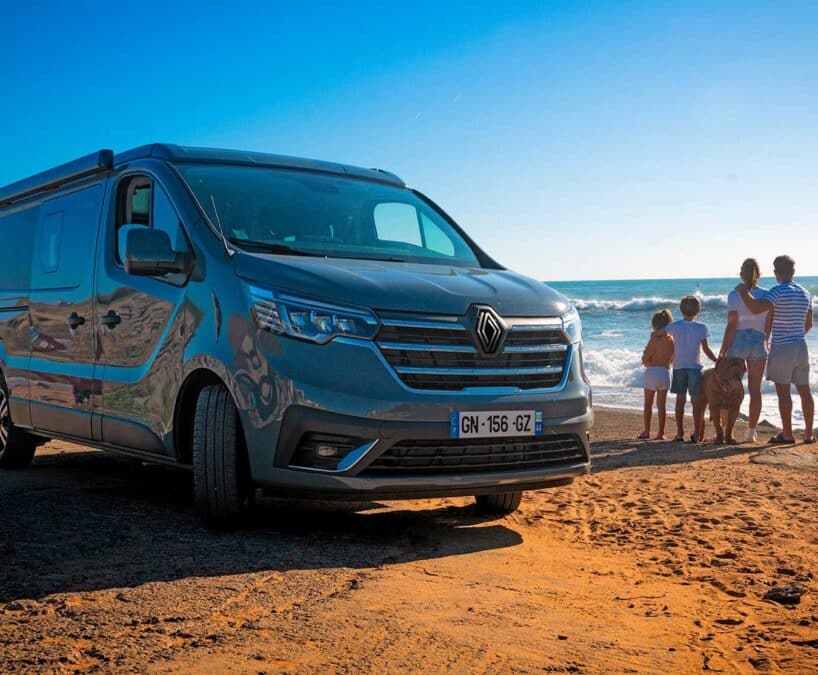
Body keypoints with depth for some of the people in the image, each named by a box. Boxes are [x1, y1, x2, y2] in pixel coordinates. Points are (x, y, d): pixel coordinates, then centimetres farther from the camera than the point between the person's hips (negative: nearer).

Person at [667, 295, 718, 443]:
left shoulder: (675, 326, -3)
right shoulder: (701, 327, -5)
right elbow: (706, 349, -4)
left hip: (679, 367, 1)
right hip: (695, 367, -1)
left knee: (680, 400, 9)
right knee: (696, 400, 1)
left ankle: (680, 433, 9)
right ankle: (697, 434, -3)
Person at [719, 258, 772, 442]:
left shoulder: (734, 296, -10)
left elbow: (731, 325, -12)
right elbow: (769, 324, 3)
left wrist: (723, 351, -7)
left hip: (738, 343, -2)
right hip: (759, 342, 3)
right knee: (755, 389, 9)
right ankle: (751, 431, 11)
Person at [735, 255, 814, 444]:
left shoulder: (778, 291, -14)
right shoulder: (805, 293, 9)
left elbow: (756, 308, -28)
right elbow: (808, 324, 16)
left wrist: (743, 292, -13)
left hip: (782, 348, -7)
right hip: (801, 347, 7)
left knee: (783, 392, -2)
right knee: (805, 391, 10)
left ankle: (787, 434, 0)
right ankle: (809, 433, 14)